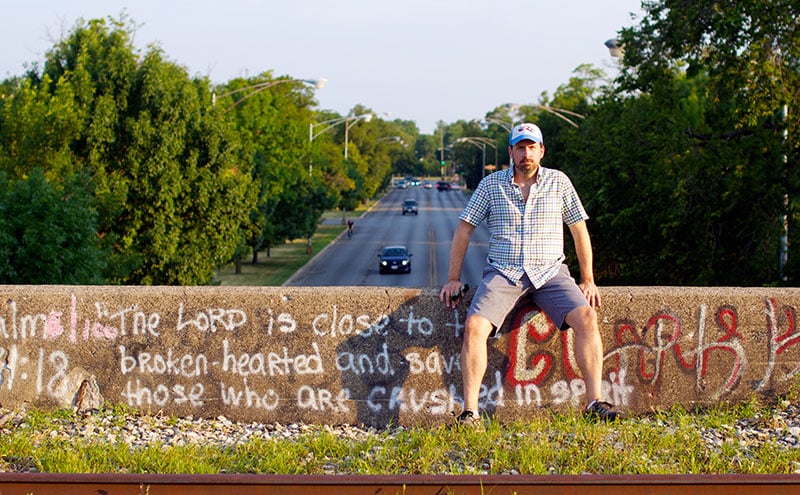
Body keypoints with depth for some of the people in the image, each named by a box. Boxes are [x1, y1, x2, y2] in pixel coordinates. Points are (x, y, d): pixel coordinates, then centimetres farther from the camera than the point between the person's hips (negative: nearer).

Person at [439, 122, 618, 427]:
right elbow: (464, 230, 11)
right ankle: (470, 411, -27)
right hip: (503, 273, -1)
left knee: (586, 317, -25)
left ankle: (595, 402, -24)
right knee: (474, 325, -27)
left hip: (550, 273, 1)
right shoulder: (491, 184, 8)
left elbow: (579, 230, 13)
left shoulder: (558, 182, 9)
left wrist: (587, 280, 8)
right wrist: (453, 279, 4)